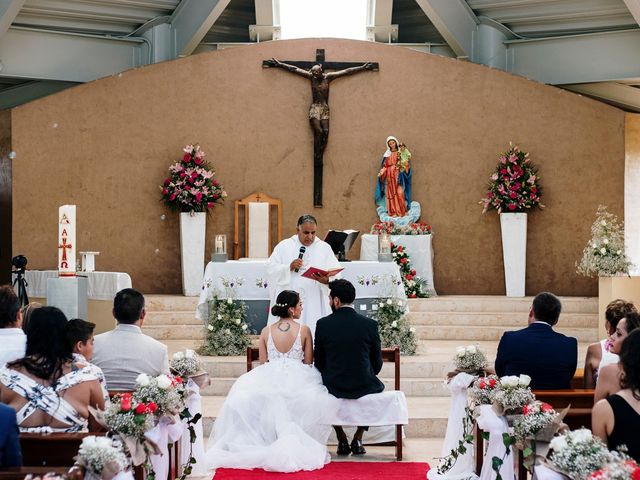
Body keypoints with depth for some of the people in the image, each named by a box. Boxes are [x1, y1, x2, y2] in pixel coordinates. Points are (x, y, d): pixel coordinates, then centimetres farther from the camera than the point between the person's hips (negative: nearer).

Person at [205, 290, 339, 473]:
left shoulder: (266, 331, 3)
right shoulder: (304, 330, -2)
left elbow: (262, 362, 8)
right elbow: (308, 362, 2)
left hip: (270, 377, 2)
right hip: (297, 379, -2)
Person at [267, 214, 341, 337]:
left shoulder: (325, 248, 10)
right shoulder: (284, 246, 10)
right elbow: (271, 269, 2)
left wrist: (326, 280, -23)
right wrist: (289, 267, -15)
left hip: (315, 304, 0)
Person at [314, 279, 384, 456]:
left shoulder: (323, 324, -7)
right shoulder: (370, 324, -6)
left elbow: (319, 362, 2)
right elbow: (377, 363, 2)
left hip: (333, 387, 0)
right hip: (364, 386, 0)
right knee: (378, 387, 34)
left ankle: (342, 440, 28)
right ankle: (357, 439, 24)